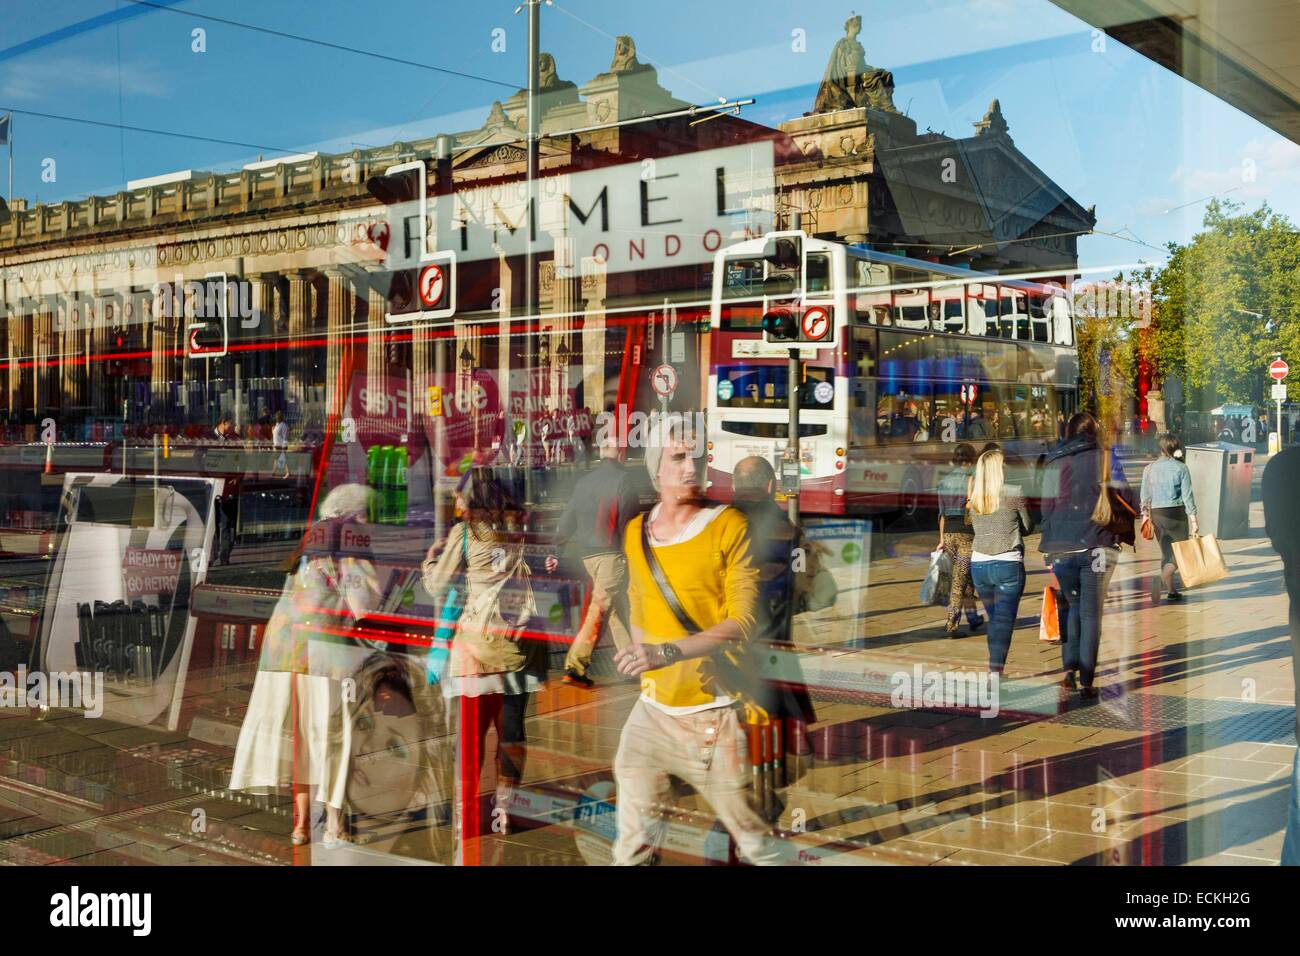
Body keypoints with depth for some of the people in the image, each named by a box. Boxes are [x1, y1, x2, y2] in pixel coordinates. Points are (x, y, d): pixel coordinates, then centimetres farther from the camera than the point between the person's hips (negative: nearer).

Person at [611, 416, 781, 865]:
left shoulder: (729, 525, -9)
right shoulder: (635, 531, 8)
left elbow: (744, 621, -15)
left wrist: (669, 652, -25)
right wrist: (641, 658, 5)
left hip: (713, 713, -5)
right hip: (651, 710, 5)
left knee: (758, 842, 1)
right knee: (632, 845, 12)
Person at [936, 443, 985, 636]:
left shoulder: (944, 481, 7)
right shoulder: (972, 479, -10)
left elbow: (943, 513, 11)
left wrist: (942, 539, 16)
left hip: (949, 533, 6)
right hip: (967, 533, -6)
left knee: (966, 576, 18)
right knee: (960, 579, -2)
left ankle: (973, 619, 26)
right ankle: (952, 624, -4)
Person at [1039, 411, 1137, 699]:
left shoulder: (1053, 463, 8)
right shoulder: (1105, 459, 4)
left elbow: (1046, 509, 9)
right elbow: (1126, 500, 3)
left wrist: (1049, 546, 15)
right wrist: (1129, 534, 14)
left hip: (1061, 547, 2)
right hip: (1096, 545, -1)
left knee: (1070, 605, 19)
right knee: (1091, 613, 3)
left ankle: (1069, 666, 7)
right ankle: (1087, 680, 0)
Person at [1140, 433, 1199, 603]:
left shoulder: (1149, 468, 2)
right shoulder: (1181, 468, -7)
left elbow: (1145, 495, 5)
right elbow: (1187, 496, -9)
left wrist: (1145, 514, 18)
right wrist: (1193, 520, -7)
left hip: (1157, 514, 4)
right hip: (1177, 513, -4)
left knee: (1166, 552, 14)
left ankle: (1171, 590, 18)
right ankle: (1161, 579, -21)